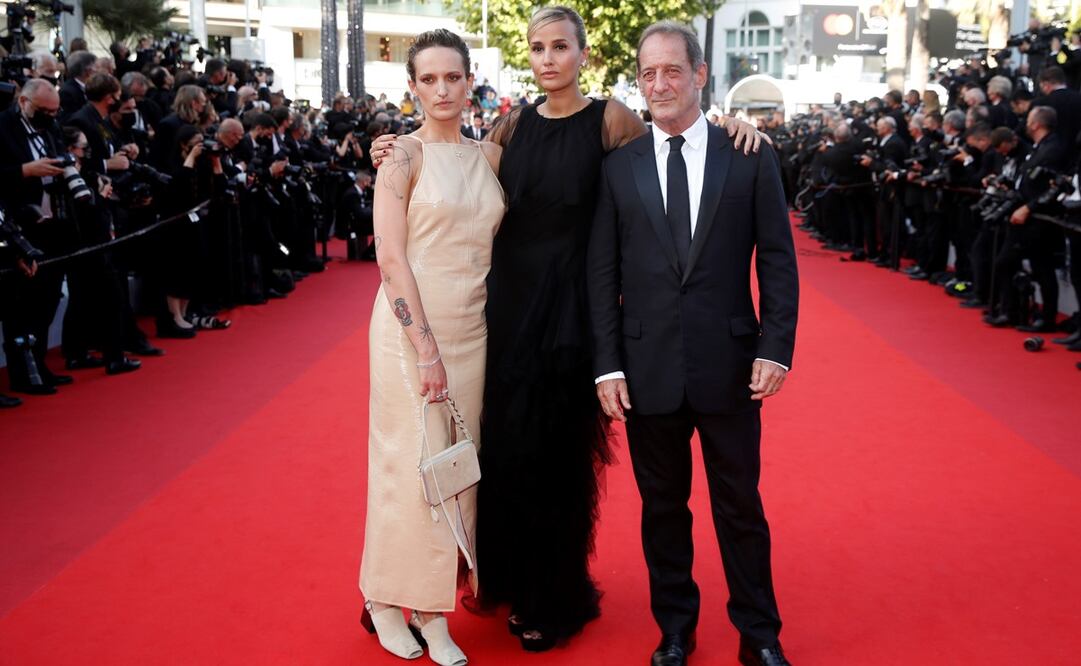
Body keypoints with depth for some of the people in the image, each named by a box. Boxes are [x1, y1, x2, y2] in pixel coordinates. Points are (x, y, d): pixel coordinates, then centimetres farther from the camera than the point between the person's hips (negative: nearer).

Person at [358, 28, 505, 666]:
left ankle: (433, 611, 21)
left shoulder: (489, 155, 9)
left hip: (472, 328, 5)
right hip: (411, 324, -5)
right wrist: (427, 348, -18)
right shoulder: (405, 155, -6)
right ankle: (386, 600, 21)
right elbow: (391, 258, -13)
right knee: (412, 459, 1)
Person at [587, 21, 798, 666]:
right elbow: (603, 273, 3)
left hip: (730, 365, -1)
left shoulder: (750, 158, 2)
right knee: (663, 505, 13)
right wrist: (608, 364, -2)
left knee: (740, 504, 11)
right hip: (647, 367, 1)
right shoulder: (619, 166, 5)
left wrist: (776, 347, -8)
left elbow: (777, 259, 1)